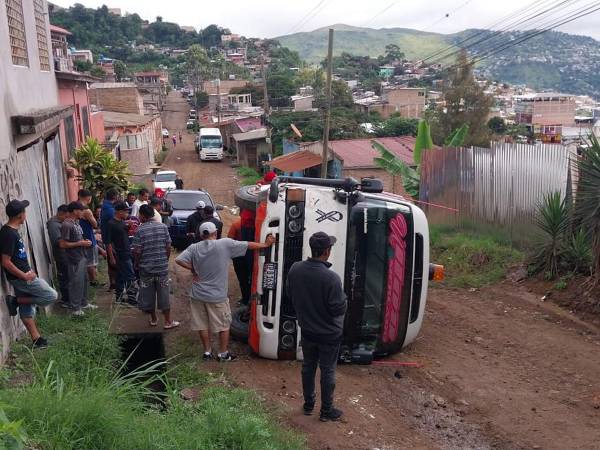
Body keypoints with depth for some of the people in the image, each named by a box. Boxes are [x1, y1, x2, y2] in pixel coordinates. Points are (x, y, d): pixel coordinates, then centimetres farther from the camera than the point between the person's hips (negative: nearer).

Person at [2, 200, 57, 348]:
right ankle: (16, 301, 1)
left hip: (22, 276, 10)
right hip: (20, 278, -10)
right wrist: (25, 276, -17)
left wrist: (27, 271, 11)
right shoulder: (8, 234, -22)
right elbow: (6, 262, -23)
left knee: (26, 308, 14)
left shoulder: (12, 231, 7)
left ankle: (36, 339, 22)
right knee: (51, 296, -5)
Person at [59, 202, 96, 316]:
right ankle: (75, 307, 9)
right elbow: (62, 244, -21)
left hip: (82, 257, 9)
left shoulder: (76, 222, 10)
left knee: (84, 280, 17)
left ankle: (84, 303, 30)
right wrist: (80, 243, -18)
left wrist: (85, 241, 4)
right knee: (76, 283, -1)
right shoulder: (66, 225, -19)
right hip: (74, 259, -9)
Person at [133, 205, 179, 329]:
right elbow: (168, 247, -2)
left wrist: (136, 264, 5)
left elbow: (137, 251, -12)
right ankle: (168, 322, 13)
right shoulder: (163, 227, -3)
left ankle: (153, 319, 24)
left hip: (146, 268, -2)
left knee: (148, 294, 13)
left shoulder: (140, 230, -11)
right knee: (164, 294, 8)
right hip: (162, 267, 2)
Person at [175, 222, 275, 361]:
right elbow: (249, 245, -5)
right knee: (224, 325, 13)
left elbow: (179, 260, -14)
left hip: (198, 294, 3)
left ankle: (207, 352, 27)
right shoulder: (225, 244, -11)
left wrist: (193, 270, -1)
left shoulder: (194, 248, -4)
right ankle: (223, 354, 22)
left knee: (202, 324, 17)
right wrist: (266, 244, 8)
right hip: (217, 296, -3)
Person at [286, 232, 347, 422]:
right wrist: (342, 297, -4)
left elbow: (290, 294, 3)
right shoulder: (331, 278, -31)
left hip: (306, 330, 5)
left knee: (308, 366, 22)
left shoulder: (295, 269, -12)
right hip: (329, 334, -5)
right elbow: (339, 309, -23)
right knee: (327, 372, 13)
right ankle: (326, 411, 28)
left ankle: (308, 404, 38)